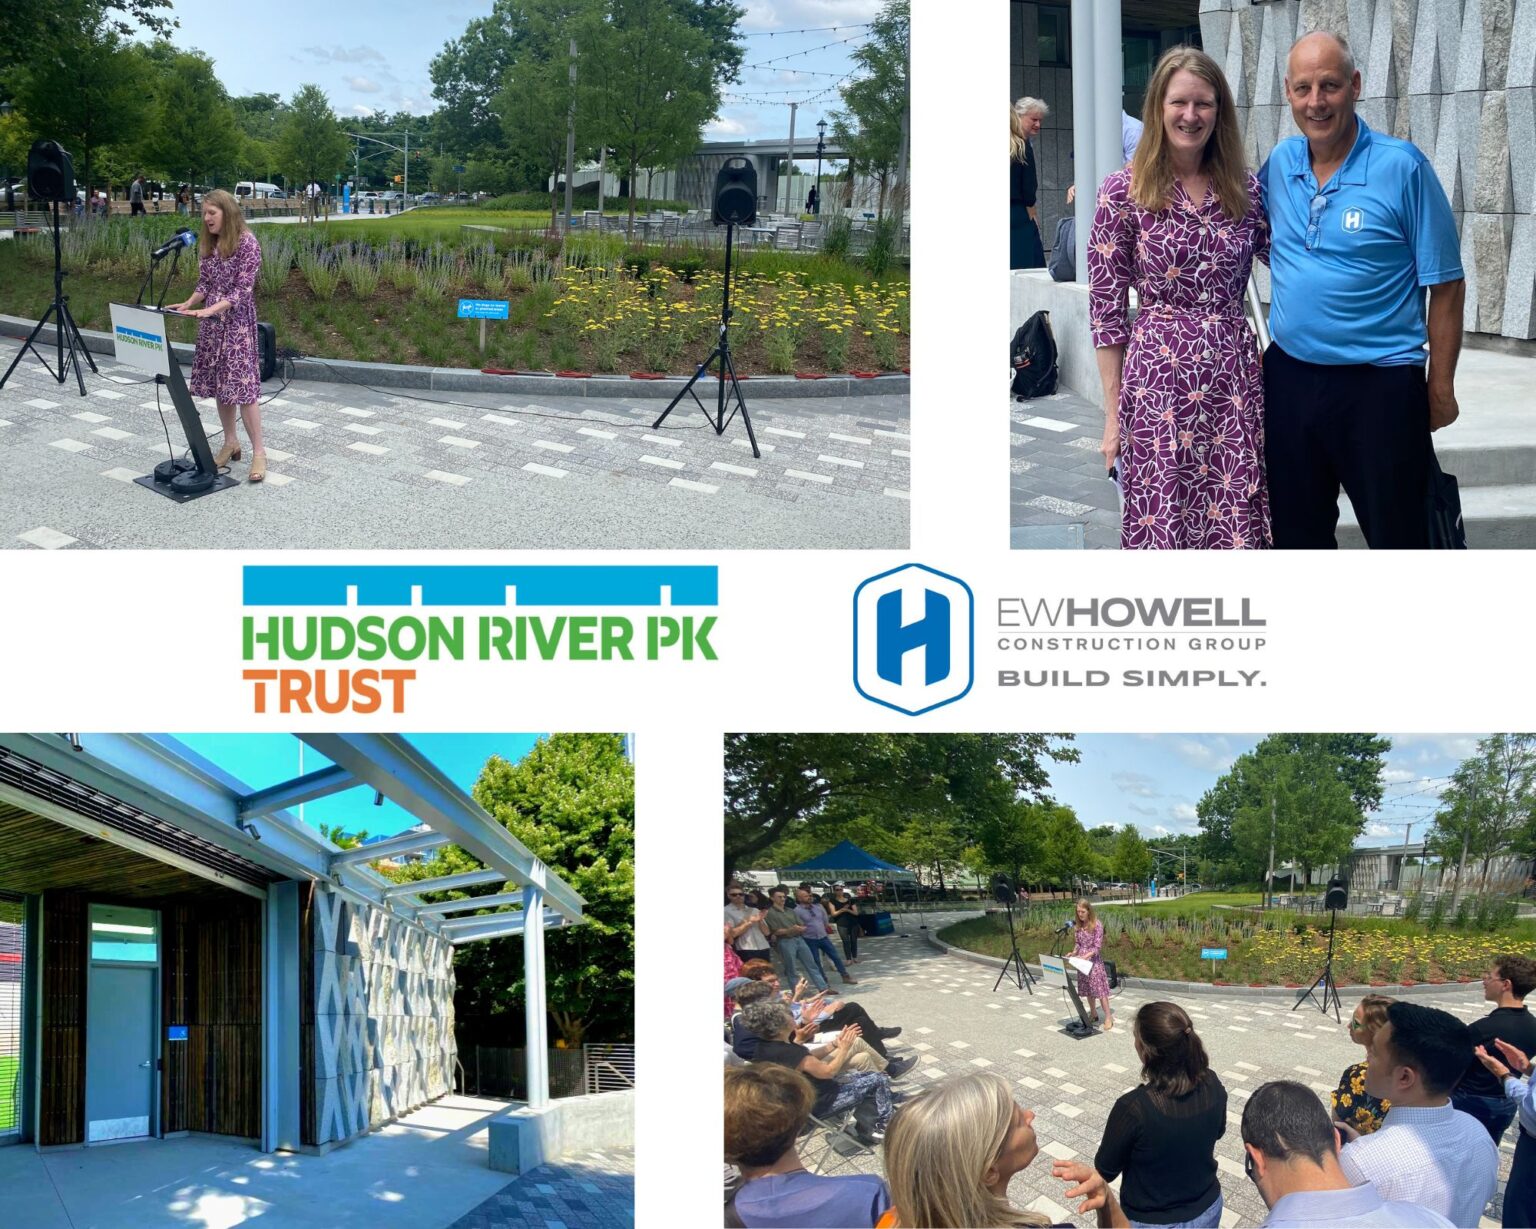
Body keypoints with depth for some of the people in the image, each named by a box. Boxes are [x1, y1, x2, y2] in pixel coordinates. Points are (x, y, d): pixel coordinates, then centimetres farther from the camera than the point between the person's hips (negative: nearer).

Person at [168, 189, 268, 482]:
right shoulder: (208, 244, 9)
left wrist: (208, 310, -26)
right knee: (219, 384, 8)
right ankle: (230, 443, 20)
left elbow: (242, 290, -17)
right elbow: (204, 283, 13)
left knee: (241, 385, -10)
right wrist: (187, 304, -6)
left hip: (237, 323, -7)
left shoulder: (247, 243, -13)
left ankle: (258, 452, -7)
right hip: (211, 324, 7)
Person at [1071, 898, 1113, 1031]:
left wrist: (1085, 956, -25)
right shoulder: (1077, 925, 4)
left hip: (1094, 960, -6)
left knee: (1099, 989, -7)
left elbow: (1097, 947, -15)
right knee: (1087, 989, 12)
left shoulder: (1097, 925, -13)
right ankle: (1093, 1013, 27)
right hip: (1082, 961, 6)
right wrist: (1074, 953, -7)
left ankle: (1108, 1017, -3)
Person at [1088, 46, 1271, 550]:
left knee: (1237, 530, 3)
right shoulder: (1124, 192, -2)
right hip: (1158, 380, -3)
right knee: (1165, 528, 1)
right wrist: (1113, 414, -3)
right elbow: (1105, 310, -2)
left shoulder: (1245, 190, 7)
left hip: (1235, 380, 3)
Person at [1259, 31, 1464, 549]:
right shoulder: (1280, 163, 4)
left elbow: (1445, 286, -8)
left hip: (1379, 386, -5)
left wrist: (1440, 388, -8)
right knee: (1296, 532, 15)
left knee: (1396, 534, 3)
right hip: (1289, 379, 5)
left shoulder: (1402, 167, -10)